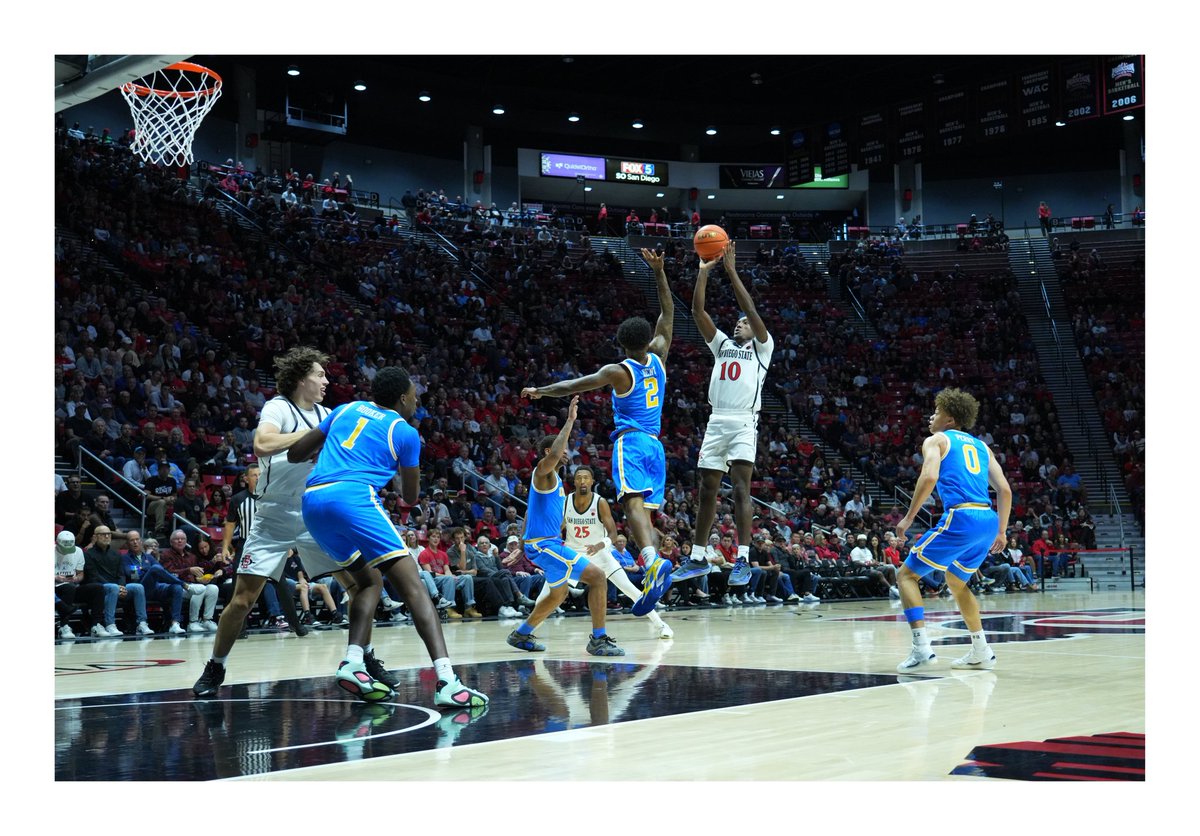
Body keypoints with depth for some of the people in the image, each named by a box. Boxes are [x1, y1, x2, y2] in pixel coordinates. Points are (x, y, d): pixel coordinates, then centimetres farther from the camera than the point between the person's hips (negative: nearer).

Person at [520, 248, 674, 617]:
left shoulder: (618, 371, -3)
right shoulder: (658, 358, 8)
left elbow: (572, 386, 0)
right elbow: (668, 312, 17)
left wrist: (539, 391, 15)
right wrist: (658, 270, 17)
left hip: (630, 443, -6)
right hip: (656, 445, 6)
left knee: (634, 504, -23)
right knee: (646, 513, 6)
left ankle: (654, 562, -46)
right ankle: (651, 577, -6)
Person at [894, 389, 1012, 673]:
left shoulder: (936, 440, 8)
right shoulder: (981, 445, 25)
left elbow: (929, 477, -12)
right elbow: (1005, 490, 18)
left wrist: (909, 518, -7)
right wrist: (1001, 532, 22)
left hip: (960, 518, -7)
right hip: (988, 520, 7)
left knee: (907, 574, 3)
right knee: (956, 581, 28)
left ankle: (921, 647, -12)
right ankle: (981, 653, 24)